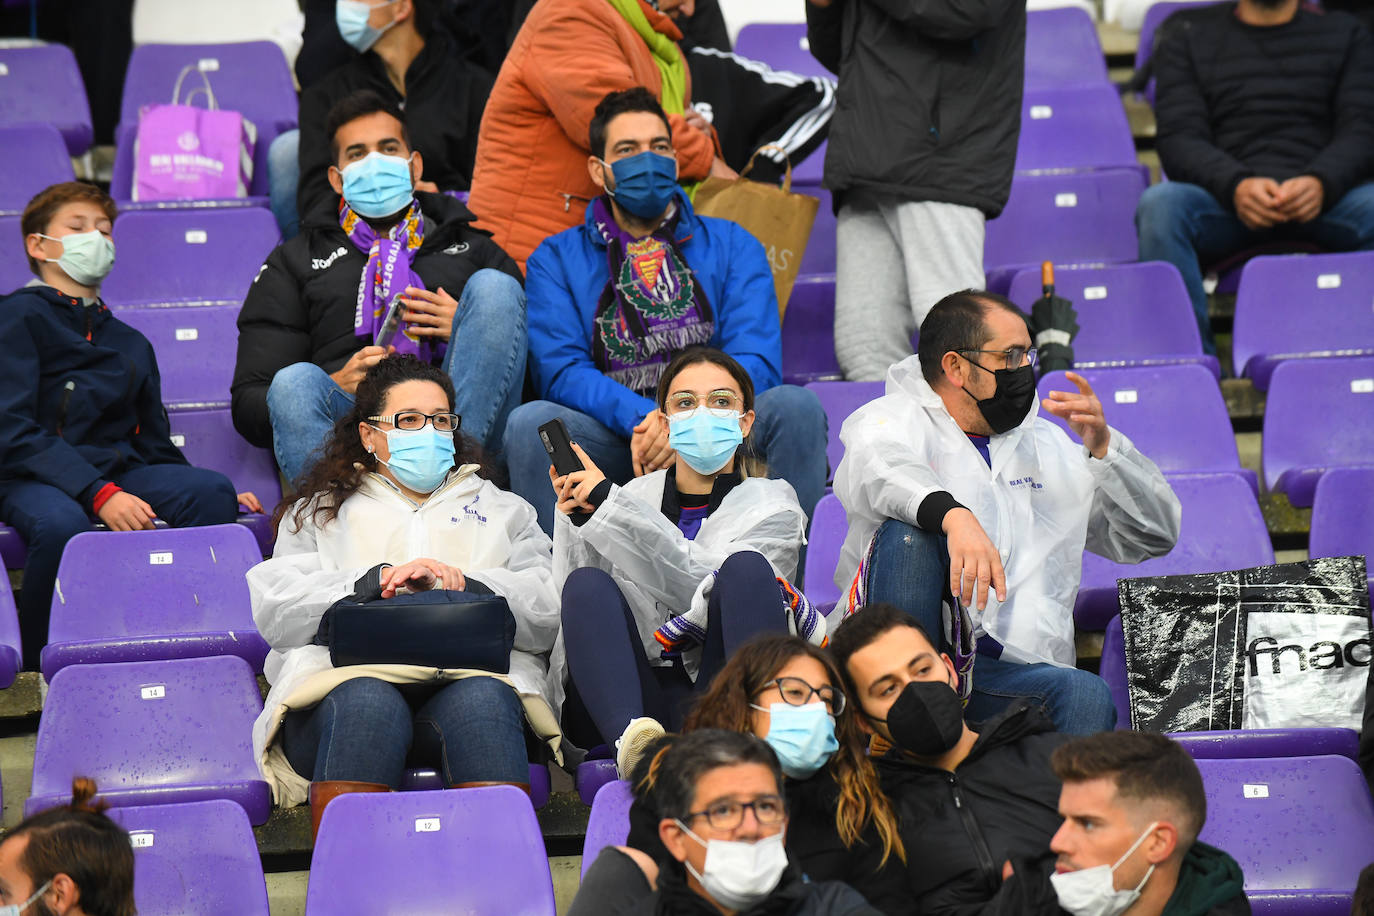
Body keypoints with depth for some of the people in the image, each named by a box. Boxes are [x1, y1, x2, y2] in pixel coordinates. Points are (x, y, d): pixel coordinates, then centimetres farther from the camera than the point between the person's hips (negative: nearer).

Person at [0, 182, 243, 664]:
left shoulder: (131, 344, 25)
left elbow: (153, 444, 26)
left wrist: (211, 495, 7)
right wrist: (98, 494, -22)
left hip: (119, 474, 6)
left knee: (211, 490, -23)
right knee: (61, 522, -40)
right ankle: (41, 671, -20)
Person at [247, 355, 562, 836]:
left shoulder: (503, 509, 32)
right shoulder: (319, 513, 30)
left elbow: (551, 610, 13)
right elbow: (274, 611, 9)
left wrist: (464, 585, -5)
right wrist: (376, 580, -5)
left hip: (472, 673, 1)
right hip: (352, 674, 0)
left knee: (483, 701, -36)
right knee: (366, 703, -37)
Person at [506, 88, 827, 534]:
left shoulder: (732, 246, 13)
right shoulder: (557, 259, 12)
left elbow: (756, 361, 0)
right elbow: (559, 370, -3)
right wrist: (640, 418, -22)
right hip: (615, 441, -1)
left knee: (795, 406, -28)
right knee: (530, 422, -29)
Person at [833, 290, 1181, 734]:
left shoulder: (1050, 446, 25)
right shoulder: (896, 418, 8)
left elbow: (1155, 535, 22)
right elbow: (875, 469, -19)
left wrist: (1102, 447, 5)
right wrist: (953, 515, -39)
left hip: (1012, 671, 4)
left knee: (1086, 696, -30)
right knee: (909, 530, -32)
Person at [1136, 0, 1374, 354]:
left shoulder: (1345, 34, 22)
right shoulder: (1187, 38, 21)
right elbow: (1180, 138, 5)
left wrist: (1320, 184, -19)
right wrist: (1235, 186, -19)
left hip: (1325, 196, 0)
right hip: (1224, 198, 0)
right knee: (1159, 204, -33)